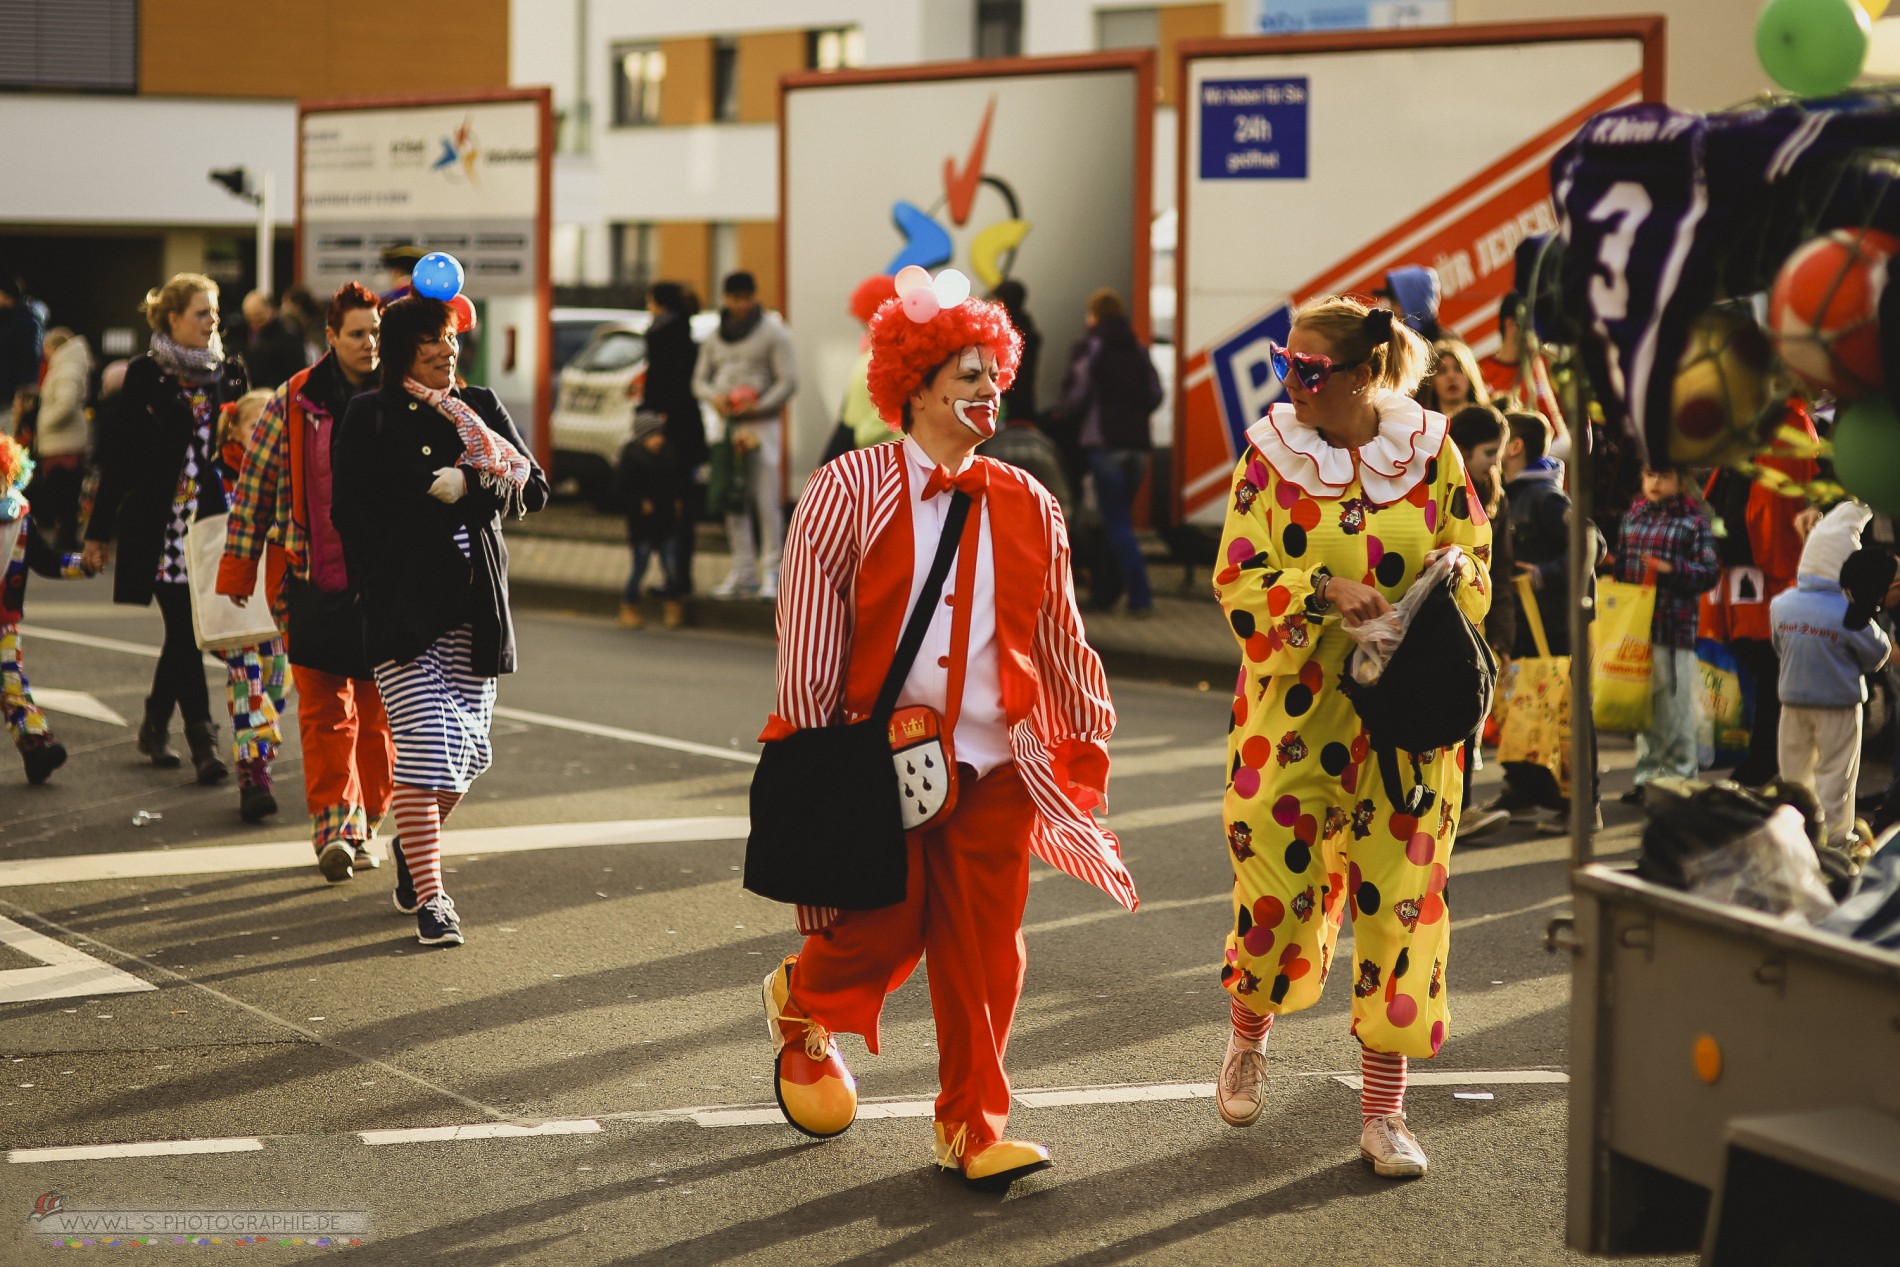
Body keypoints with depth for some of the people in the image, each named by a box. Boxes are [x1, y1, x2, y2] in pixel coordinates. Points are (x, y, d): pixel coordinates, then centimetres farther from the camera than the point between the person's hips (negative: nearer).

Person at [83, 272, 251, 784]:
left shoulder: (229, 372, 8)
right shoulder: (145, 376, -3)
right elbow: (119, 455, 0)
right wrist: (99, 530, 0)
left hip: (212, 519, 4)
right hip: (159, 522, -4)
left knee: (184, 629, 8)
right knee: (184, 627, -7)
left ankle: (155, 725, 25)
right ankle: (202, 739, -6)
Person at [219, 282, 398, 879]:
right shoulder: (293, 405, 0)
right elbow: (254, 488, 5)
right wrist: (237, 570, 3)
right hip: (312, 580, -1)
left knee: (380, 712, 5)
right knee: (324, 710, -6)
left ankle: (364, 823, 18)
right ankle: (334, 826, -6)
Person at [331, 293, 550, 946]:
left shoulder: (480, 408, 12)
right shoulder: (370, 417, 2)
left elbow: (533, 488, 4)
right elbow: (352, 512, -1)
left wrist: (467, 486, -12)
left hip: (475, 604, 4)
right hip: (402, 607, -4)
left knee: (468, 749, 6)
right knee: (424, 748, -12)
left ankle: (414, 840, 34)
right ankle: (430, 897, -9)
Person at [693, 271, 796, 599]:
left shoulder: (772, 332, 1)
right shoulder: (716, 337, 16)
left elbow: (788, 380, -4)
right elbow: (700, 378, 17)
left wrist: (759, 405, -17)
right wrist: (713, 397, -6)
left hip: (761, 424, -5)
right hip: (726, 425, 5)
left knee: (765, 501, -8)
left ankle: (771, 571, -5)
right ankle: (742, 570, 9)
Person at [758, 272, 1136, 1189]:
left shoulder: (1025, 506, 8)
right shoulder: (849, 491, -4)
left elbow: (1059, 634, 17)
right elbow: (807, 631, -4)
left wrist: (1087, 736, 19)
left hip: (994, 764, 3)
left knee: (984, 950, 2)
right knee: (884, 930, 0)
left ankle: (971, 1127, 14)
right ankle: (801, 1004, 35)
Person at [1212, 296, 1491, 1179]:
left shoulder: (1430, 453, 2)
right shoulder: (1269, 459, 0)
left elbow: (1475, 574, 8)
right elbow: (1238, 582, -6)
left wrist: (1454, 568, -15)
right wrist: (1324, 591, -22)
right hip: (1292, 709, 0)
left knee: (1398, 895, -2)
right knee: (1275, 882, 0)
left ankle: (1383, 1107, 7)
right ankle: (1249, 1035, 32)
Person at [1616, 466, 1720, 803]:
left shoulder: (1693, 522, -4)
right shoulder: (1632, 516, 13)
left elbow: (1710, 571, -8)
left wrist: (1672, 569, -21)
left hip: (1675, 627, -6)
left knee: (1675, 709, -2)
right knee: (1642, 706, 12)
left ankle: (1679, 777, 7)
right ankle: (1646, 777, 20)